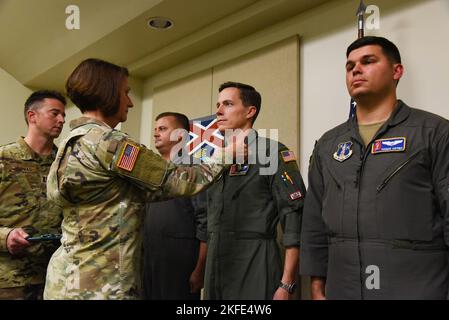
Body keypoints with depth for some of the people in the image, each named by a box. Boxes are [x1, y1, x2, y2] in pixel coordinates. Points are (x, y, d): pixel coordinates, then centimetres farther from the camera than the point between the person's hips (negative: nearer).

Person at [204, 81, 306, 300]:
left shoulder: (272, 152, -6)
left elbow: (294, 218, -12)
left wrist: (286, 284, -17)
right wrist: (206, 274, 16)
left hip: (255, 268, -6)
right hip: (215, 269, 6)